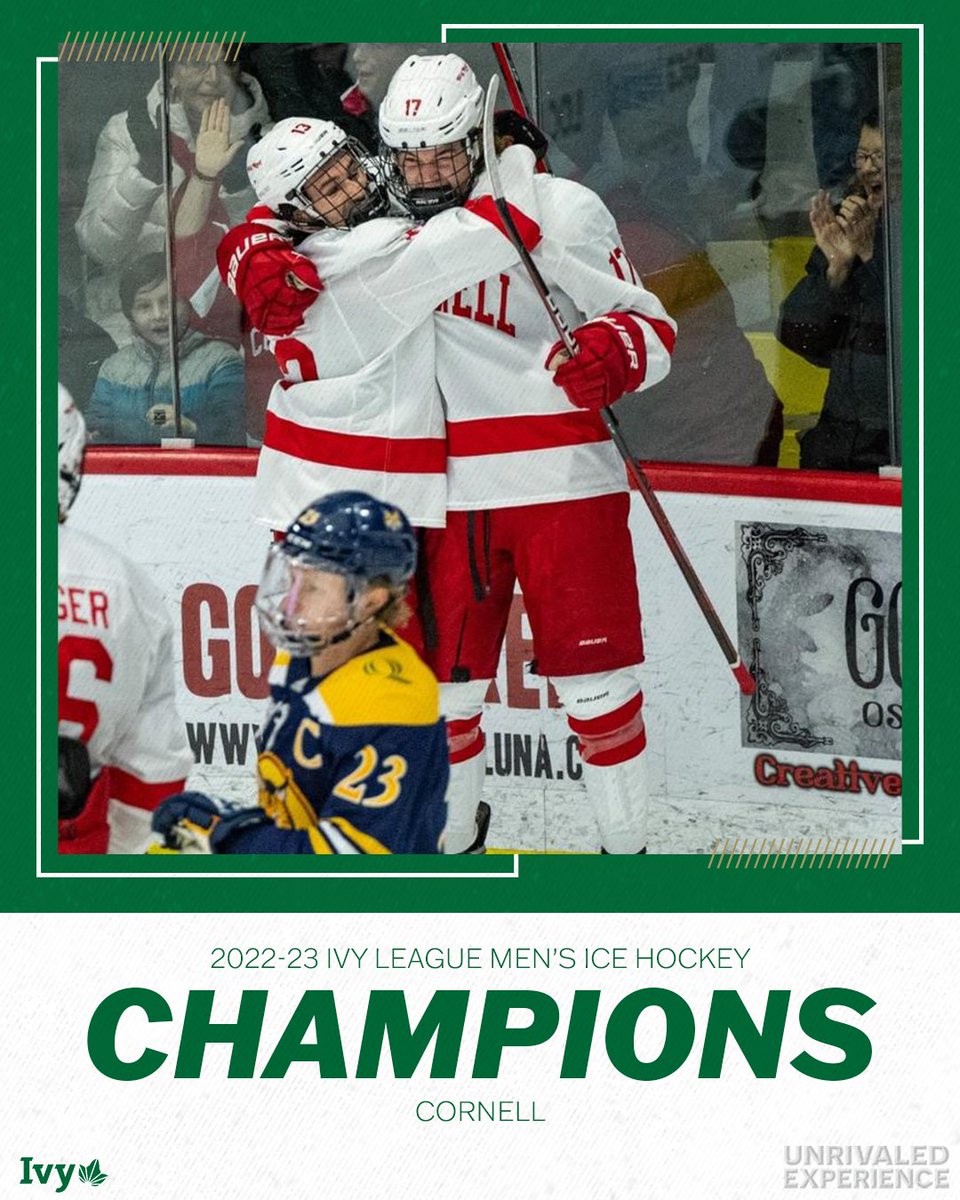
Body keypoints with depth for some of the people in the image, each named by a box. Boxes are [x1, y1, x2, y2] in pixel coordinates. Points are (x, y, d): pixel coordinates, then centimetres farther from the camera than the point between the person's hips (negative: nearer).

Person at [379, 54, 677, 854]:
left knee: (595, 674, 2)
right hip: (448, 488, 3)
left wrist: (614, 352, -29)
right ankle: (451, 834, 31)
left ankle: (626, 842, 17)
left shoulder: (560, 210, -7)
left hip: (562, 480, -3)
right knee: (444, 676, 10)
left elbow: (651, 329, -6)